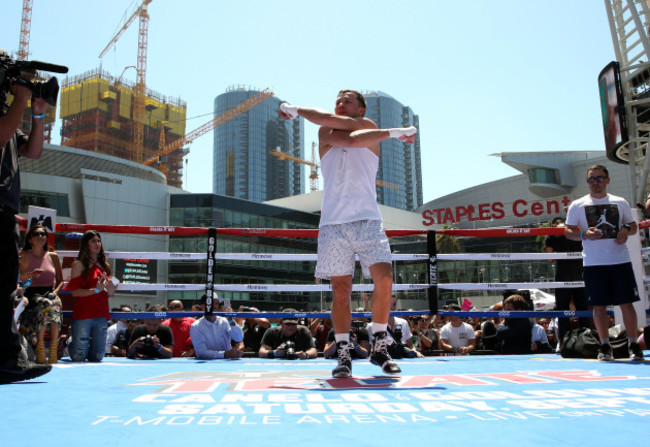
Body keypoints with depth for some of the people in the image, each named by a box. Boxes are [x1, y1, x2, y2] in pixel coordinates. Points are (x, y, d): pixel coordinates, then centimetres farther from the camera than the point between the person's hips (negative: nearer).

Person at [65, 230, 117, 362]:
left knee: (97, 357, 6)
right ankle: (67, 344, 31)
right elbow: (74, 292, -10)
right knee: (79, 357, -1)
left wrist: (110, 290, -2)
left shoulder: (104, 265, 15)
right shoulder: (79, 264, -2)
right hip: (83, 315, -5)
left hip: (102, 315, 5)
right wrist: (95, 290, -20)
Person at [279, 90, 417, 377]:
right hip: (333, 222, 1)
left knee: (384, 279, -13)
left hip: (367, 221, 0)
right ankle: (343, 354, 4)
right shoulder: (325, 133, 16)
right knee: (341, 288, -3)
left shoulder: (369, 127, 13)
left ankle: (379, 347, 3)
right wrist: (392, 133, -2)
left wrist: (295, 109, 10)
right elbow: (350, 140, -7)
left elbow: (327, 118, -2)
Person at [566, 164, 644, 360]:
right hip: (593, 263, -1)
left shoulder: (620, 203, 12)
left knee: (626, 302, 1)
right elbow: (568, 231, 4)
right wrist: (584, 235, -16)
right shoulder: (577, 205, 6)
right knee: (599, 305, 2)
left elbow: (633, 225, 18)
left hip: (620, 261, 1)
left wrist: (626, 230, -5)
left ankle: (634, 344, 13)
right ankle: (605, 346, 13)